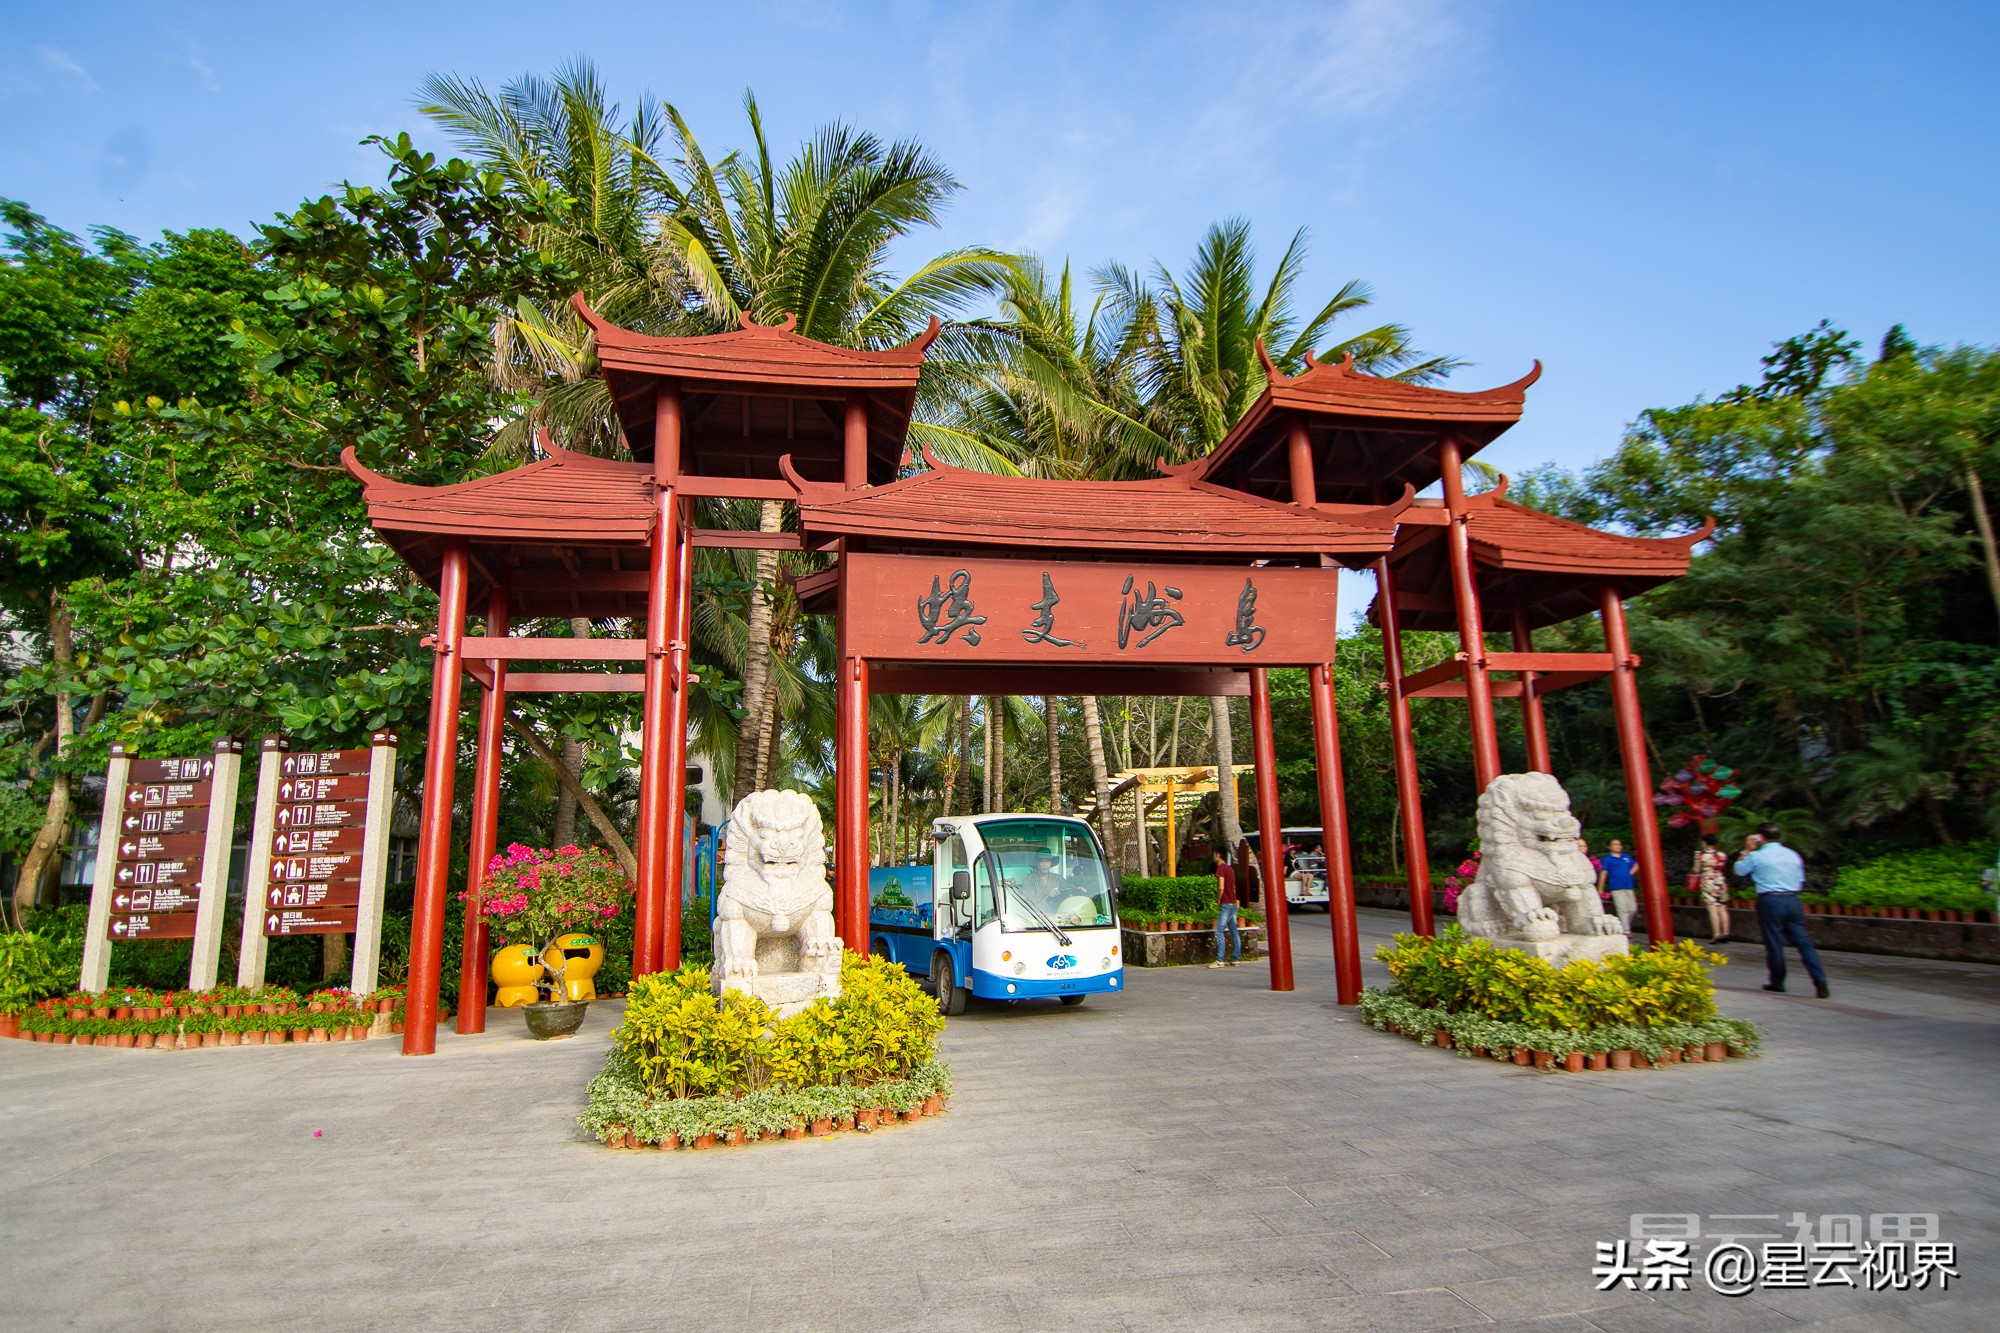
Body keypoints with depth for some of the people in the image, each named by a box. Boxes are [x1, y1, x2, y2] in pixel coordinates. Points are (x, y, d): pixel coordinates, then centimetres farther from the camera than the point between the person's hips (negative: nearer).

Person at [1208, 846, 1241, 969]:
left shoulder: (1220, 868, -11)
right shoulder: (1230, 869, 17)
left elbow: (1221, 887, -20)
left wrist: (1218, 900, -6)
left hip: (1226, 904, -9)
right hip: (1233, 903, 9)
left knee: (1219, 931, -10)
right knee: (1234, 932, 8)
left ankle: (1219, 961, -15)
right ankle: (1234, 959, 11)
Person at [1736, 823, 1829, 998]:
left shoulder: (1756, 856, -5)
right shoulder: (1793, 855, 9)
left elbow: (1738, 870, 10)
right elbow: (1801, 881, 17)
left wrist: (1747, 850, 16)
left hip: (1770, 901, -4)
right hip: (1792, 900, 4)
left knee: (1774, 943, 5)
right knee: (1803, 942, 4)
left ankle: (1777, 982, 15)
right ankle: (1820, 980, -6)